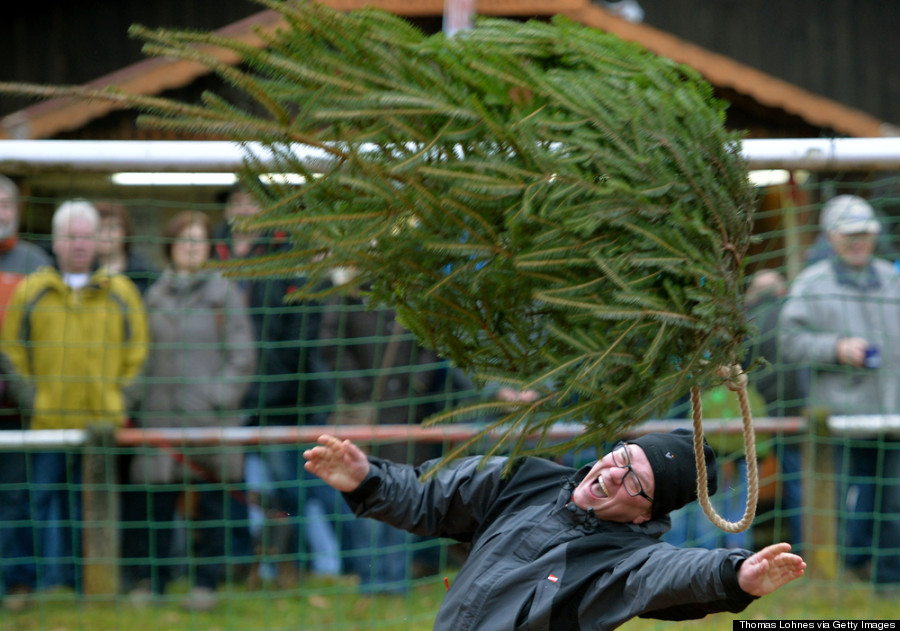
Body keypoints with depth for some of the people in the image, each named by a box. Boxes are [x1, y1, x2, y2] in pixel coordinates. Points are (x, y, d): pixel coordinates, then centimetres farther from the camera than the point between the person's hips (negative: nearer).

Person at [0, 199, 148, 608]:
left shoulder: (120, 293, 10)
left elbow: (137, 352, 12)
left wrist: (121, 397, 1)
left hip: (102, 419, 1)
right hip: (47, 419, 0)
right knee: (46, 499, -2)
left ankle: (90, 585, 9)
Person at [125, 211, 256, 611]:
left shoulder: (224, 293, 3)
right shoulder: (155, 295, 13)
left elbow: (242, 356, 1)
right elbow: (143, 353, 17)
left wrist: (219, 397, -9)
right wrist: (139, 395, 6)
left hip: (210, 419, -2)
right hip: (161, 414, 2)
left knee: (210, 501, 1)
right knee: (155, 501, -2)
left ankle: (205, 583, 9)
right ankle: (151, 579, 8)